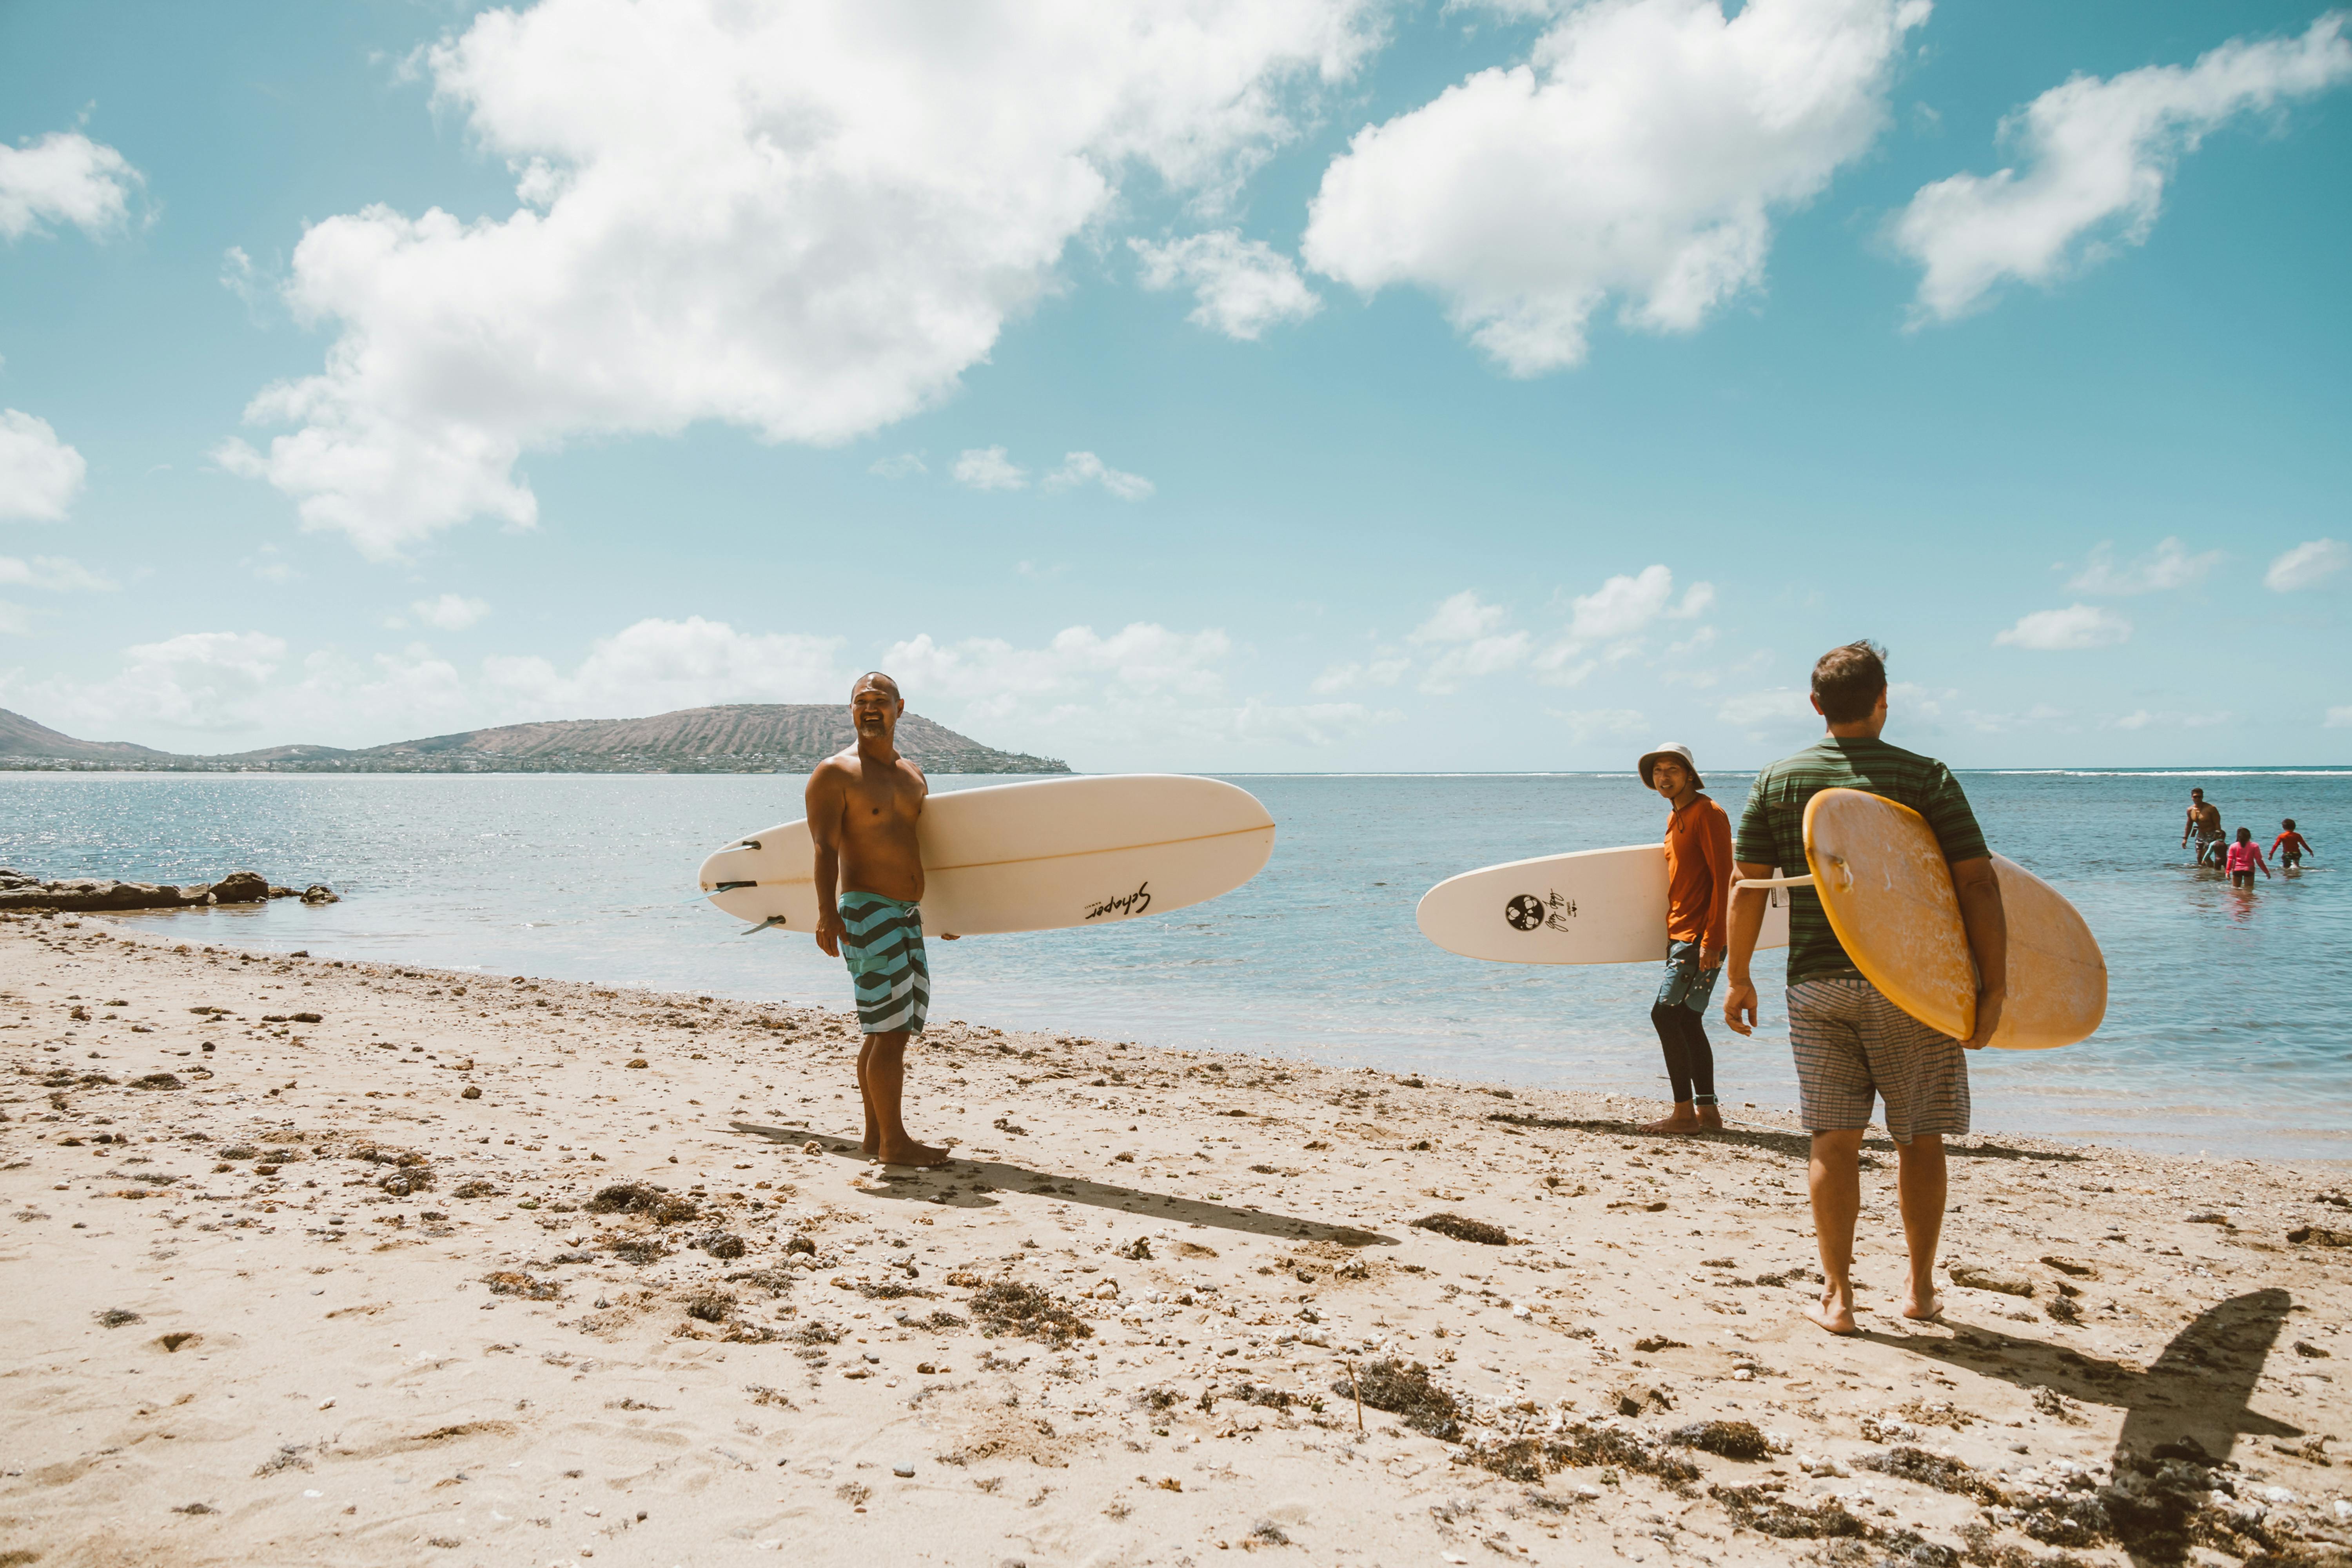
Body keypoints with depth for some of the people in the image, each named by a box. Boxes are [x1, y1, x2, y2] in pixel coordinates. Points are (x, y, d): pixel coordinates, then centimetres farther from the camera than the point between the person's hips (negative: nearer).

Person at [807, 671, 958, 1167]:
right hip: (866, 908, -8)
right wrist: (827, 913, -23)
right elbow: (825, 849, -13)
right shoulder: (834, 774, -5)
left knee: (888, 1029, 12)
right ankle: (893, 1142, -3)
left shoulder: (914, 776, 16)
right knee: (890, 1028, -10)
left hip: (908, 915, 8)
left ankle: (876, 1134, 21)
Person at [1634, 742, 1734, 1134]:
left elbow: (1723, 879, -17)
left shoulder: (1707, 813, -11)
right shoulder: (1675, 818, 17)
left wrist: (1711, 940, -22)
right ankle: (1707, 1112, 15)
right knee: (1688, 1022, 10)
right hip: (1680, 935, 10)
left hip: (1701, 937, -10)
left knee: (1665, 1014, -13)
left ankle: (1684, 1113, -8)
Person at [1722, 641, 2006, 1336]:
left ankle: (1837, 1296, 10)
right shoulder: (1927, 776, -3)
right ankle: (1920, 1288, 24)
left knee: (1834, 1140, 6)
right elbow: (1977, 883, -7)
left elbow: (1748, 887, 1)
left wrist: (1739, 978, 10)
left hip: (1817, 984, 1)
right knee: (1919, 1138, 12)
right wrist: (1993, 987, -3)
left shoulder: (1776, 780, 2)